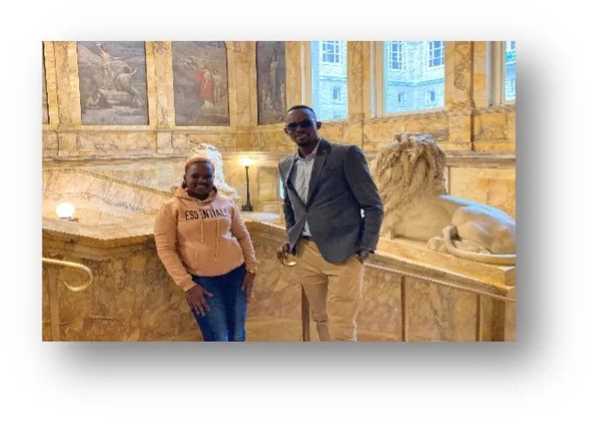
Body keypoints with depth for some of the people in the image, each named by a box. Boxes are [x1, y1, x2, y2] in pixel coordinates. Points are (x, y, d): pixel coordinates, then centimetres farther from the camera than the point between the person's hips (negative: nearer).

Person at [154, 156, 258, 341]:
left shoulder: (227, 203, 6)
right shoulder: (171, 208, -4)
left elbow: (243, 236, 14)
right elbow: (165, 249, -7)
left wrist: (251, 269, 5)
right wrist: (187, 285, -13)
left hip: (236, 273, 4)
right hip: (202, 279, -3)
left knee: (237, 337, 12)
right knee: (218, 340, 0)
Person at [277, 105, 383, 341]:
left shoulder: (347, 154, -7)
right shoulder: (286, 166, 11)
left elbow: (373, 206, -5)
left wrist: (365, 249, -11)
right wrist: (291, 240, 12)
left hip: (343, 254, -5)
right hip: (306, 254, 6)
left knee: (341, 329, -5)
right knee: (321, 319, 15)